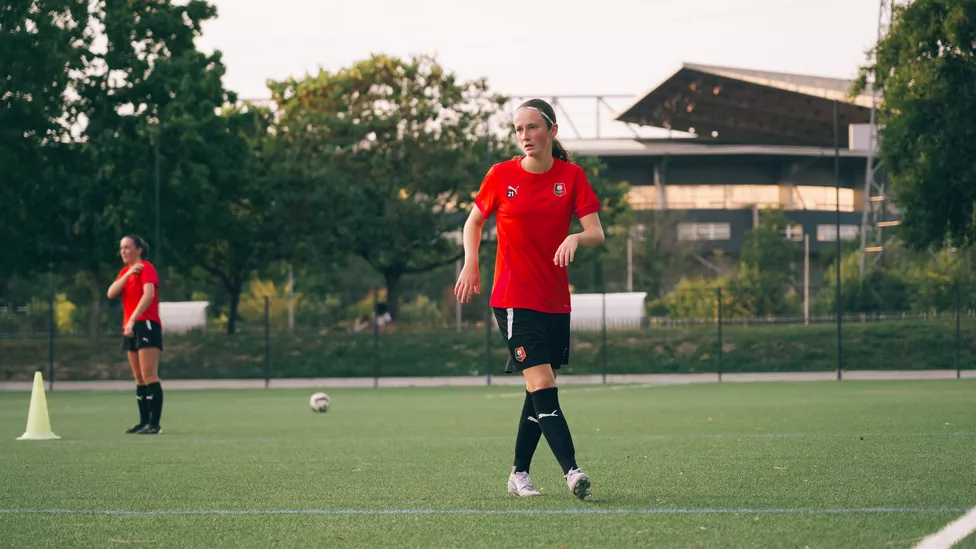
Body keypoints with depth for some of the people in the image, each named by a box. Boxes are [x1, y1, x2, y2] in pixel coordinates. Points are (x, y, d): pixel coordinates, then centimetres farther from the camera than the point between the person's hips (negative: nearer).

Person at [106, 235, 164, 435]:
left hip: (146, 325, -9)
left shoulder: (146, 268, -6)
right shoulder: (125, 271, 17)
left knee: (149, 376, -13)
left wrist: (132, 320, -29)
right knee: (139, 379, 9)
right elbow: (111, 293, 4)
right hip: (130, 328, 9)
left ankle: (154, 424, -16)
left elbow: (148, 294, -21)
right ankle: (144, 421, 11)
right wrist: (128, 274, -10)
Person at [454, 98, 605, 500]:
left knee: (540, 391, 9)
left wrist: (576, 238, -26)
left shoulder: (572, 177, 1)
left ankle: (519, 474, 21)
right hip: (513, 298, -3)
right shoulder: (501, 176, -1)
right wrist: (471, 263, 0)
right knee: (543, 386, -16)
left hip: (556, 301, 3)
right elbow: (474, 222, 13)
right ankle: (571, 471, -24)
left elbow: (597, 233, -5)